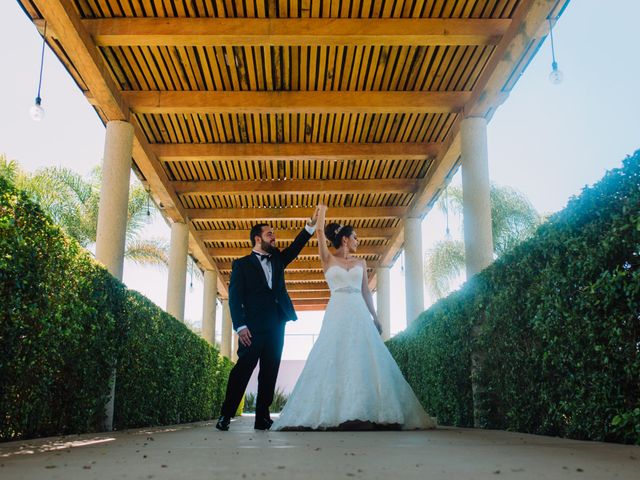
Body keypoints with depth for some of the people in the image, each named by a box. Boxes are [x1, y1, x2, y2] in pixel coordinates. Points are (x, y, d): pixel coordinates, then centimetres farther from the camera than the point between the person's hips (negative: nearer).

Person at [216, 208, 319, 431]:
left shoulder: (277, 258, 22)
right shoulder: (242, 264, 5)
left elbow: (295, 247, 12)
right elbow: (234, 297, -3)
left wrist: (311, 225, -1)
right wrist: (240, 326, -14)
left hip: (276, 324, 6)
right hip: (253, 325, -5)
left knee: (270, 371, 3)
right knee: (244, 367, -10)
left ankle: (262, 418, 6)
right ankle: (225, 415, -5)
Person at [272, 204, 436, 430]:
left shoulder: (361, 263, 17)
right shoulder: (328, 260, 8)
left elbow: (366, 292, 16)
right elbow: (320, 233, 1)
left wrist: (375, 318, 11)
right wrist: (322, 212, 14)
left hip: (359, 315, 3)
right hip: (337, 315, -3)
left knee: (365, 361, -5)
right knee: (335, 362, -8)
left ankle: (367, 411, -5)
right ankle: (335, 413, -8)